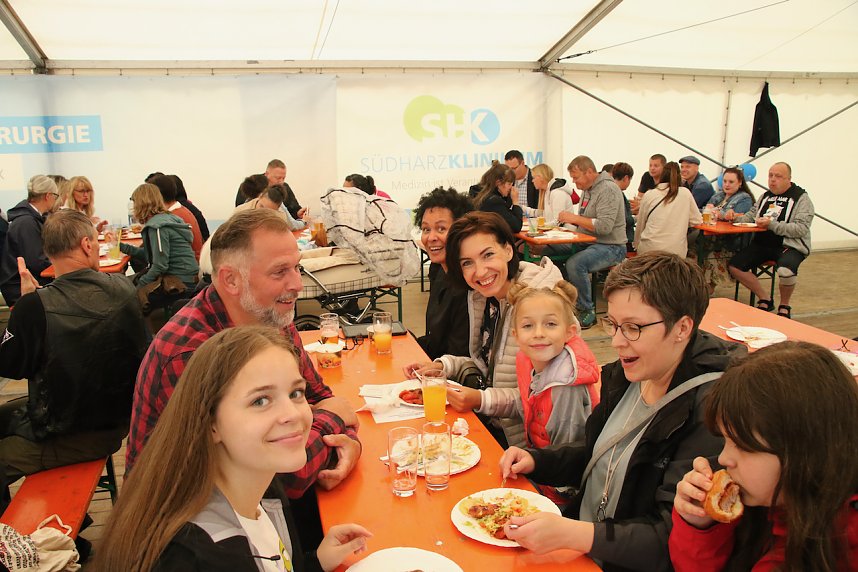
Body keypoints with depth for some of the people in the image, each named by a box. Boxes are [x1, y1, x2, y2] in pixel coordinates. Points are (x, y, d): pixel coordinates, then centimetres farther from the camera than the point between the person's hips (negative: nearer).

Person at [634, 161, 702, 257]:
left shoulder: (649, 195, 3)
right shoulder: (685, 193, 2)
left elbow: (640, 225, 11)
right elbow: (696, 221, 9)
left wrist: (636, 246, 24)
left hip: (649, 249, 0)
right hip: (676, 251, 0)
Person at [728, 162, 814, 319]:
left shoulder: (801, 198, -3)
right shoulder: (765, 196, 18)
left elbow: (801, 229, -14)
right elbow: (751, 216, 21)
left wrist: (771, 224, -20)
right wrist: (736, 218, -1)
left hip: (789, 246, -6)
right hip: (762, 244, 7)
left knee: (786, 271, -37)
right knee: (734, 265, -11)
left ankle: (784, 306, -5)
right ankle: (765, 299, 6)